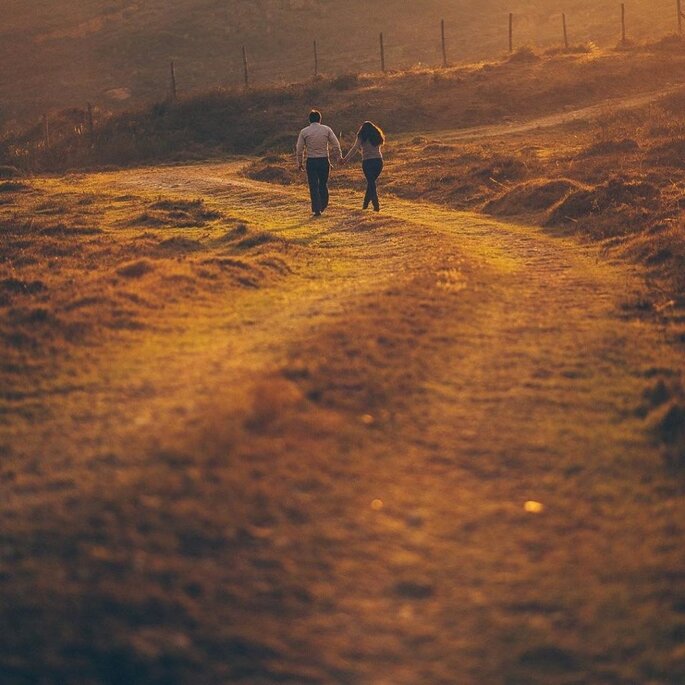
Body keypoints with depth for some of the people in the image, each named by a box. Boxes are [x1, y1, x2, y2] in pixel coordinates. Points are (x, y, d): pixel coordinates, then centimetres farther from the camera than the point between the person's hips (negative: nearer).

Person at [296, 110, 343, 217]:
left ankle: (316, 209, -4)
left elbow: (300, 149, 0)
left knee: (314, 186, 2)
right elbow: (336, 145, 0)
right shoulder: (327, 129, 0)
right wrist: (339, 156, 11)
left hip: (311, 161, -1)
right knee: (323, 184, 18)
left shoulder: (304, 132, -2)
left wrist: (300, 163, 8)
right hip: (324, 160, 1)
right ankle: (323, 206, 27)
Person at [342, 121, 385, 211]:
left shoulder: (362, 138, -1)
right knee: (371, 182, 17)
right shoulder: (377, 137, 12)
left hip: (367, 162, -4)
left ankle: (376, 205, -6)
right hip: (378, 161, 4)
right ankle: (366, 203, 23)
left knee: (371, 183, 1)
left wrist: (345, 159, -2)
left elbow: (354, 149, -7)